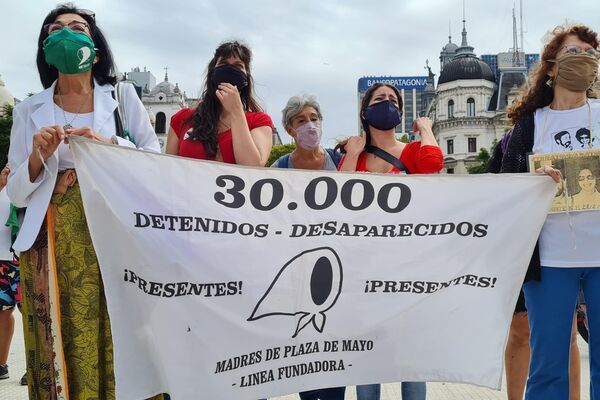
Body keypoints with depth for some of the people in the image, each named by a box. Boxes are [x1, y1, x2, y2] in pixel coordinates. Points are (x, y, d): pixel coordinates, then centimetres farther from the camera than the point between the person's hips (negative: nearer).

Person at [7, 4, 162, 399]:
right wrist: (39, 156, -11)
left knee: (118, 339, -3)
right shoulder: (30, 110, 10)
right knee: (60, 341, 1)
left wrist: (109, 145, -13)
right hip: (53, 240, 1)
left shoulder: (123, 96, 7)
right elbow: (17, 194, 8)